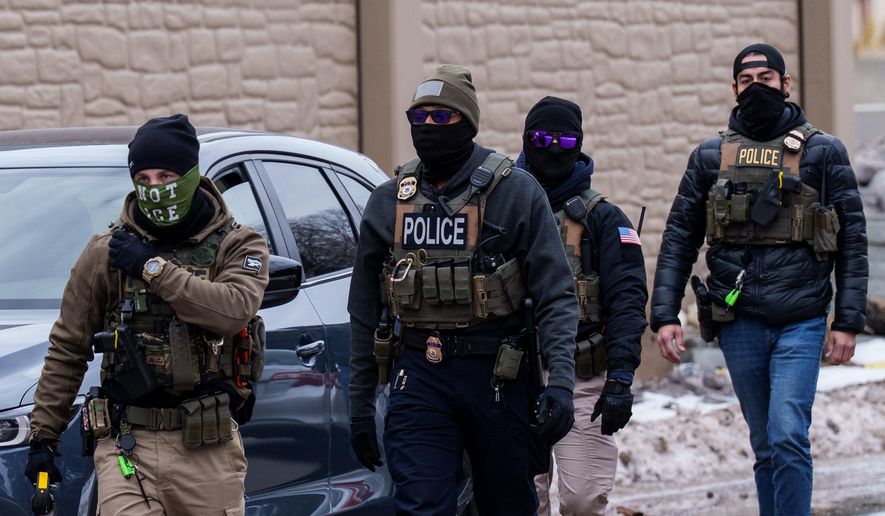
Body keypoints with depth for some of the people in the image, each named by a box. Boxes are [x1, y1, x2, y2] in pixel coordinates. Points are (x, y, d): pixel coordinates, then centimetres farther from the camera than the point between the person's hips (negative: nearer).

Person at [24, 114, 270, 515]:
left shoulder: (237, 246, 3)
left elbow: (236, 309, -19)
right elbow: (67, 348, 11)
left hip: (207, 448, 0)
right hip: (126, 446, 0)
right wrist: (43, 434, 8)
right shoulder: (105, 253, 6)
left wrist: (153, 268, -15)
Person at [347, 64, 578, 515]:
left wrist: (560, 381, -18)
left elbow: (555, 296, -6)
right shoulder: (388, 202, 8)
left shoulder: (515, 192, -3)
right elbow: (364, 308, 14)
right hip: (419, 376, 2)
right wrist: (360, 403, 11)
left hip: (495, 375, -2)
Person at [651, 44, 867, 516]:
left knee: (788, 437, -17)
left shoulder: (823, 153, 4)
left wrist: (848, 321, -4)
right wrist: (664, 314, 0)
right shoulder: (711, 157, 10)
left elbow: (853, 241, 3)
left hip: (801, 322, -3)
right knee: (766, 447, 9)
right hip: (739, 323, 3)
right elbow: (679, 238, 10)